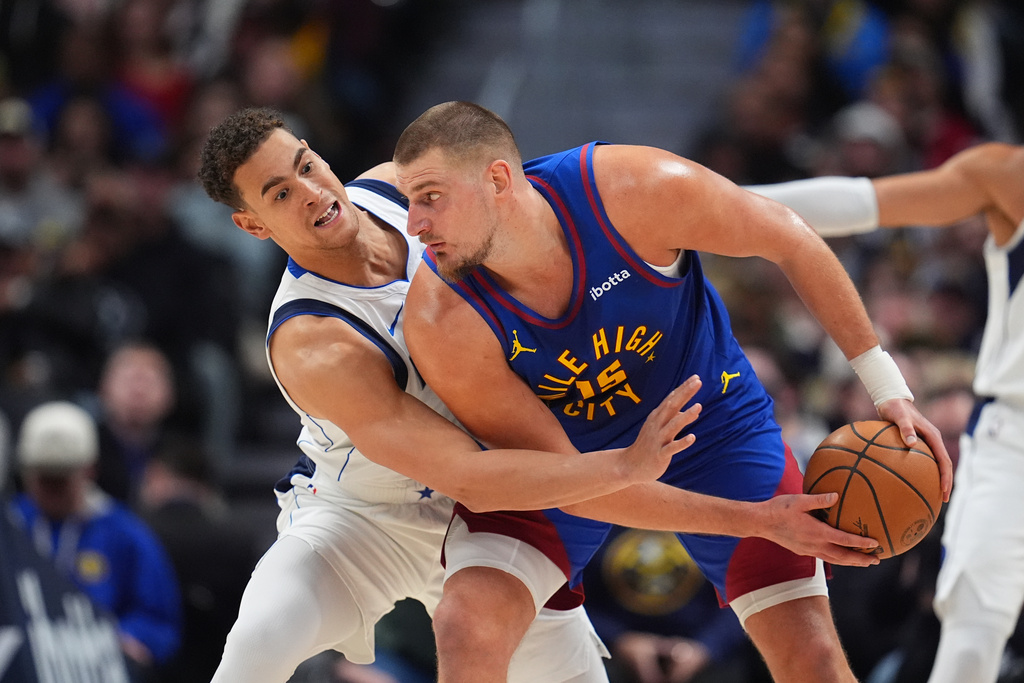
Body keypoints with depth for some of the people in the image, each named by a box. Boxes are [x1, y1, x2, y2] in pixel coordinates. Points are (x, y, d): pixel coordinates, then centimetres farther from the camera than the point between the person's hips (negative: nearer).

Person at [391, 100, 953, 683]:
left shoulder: (641, 191, -31)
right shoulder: (441, 322, -30)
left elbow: (788, 238, -11)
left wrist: (886, 387, -8)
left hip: (709, 418, 1)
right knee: (467, 635, -25)